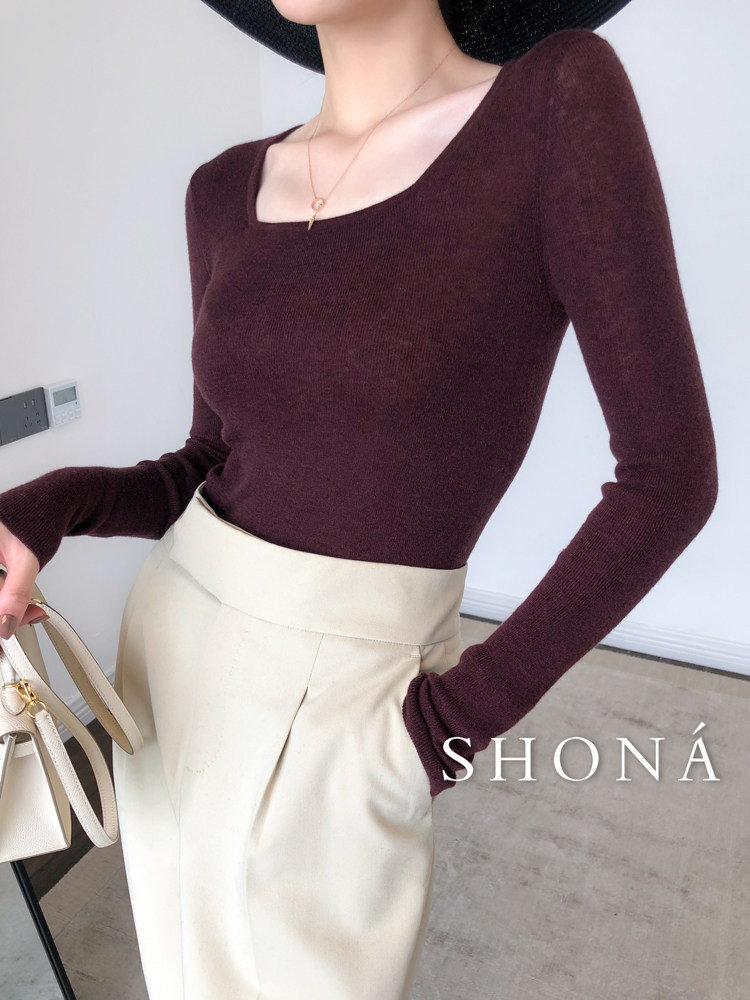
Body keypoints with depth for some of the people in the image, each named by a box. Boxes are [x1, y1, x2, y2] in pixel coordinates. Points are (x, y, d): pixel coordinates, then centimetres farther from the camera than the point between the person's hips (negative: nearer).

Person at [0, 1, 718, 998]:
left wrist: (464, 715, -12)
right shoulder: (229, 192, 5)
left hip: (333, 707, -5)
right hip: (173, 641, 6)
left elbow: (669, 474, -12)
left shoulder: (562, 96, -11)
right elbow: (213, 467, 9)